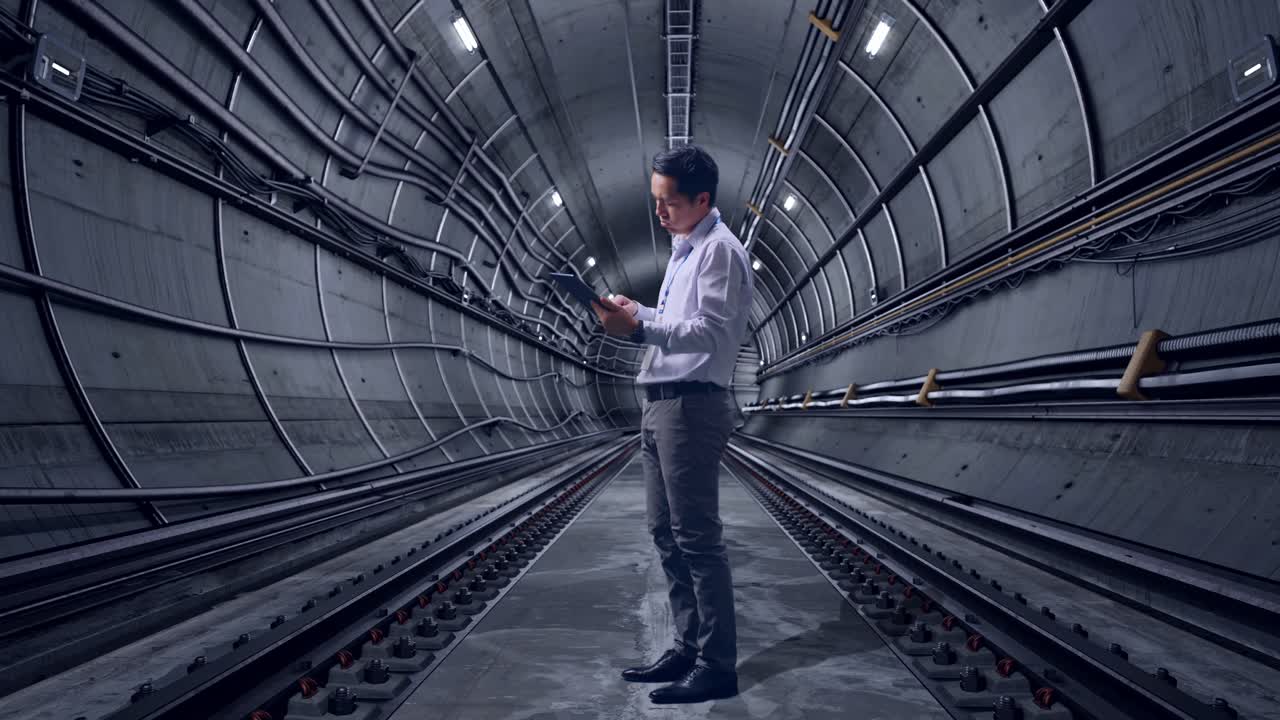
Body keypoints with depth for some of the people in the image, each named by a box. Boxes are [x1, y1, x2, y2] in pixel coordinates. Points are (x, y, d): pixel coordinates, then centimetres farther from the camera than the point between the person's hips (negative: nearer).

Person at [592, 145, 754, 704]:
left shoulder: (720, 249, -9)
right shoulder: (685, 249, 21)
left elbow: (712, 330, -20)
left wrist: (640, 329, -29)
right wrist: (635, 312, 12)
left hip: (692, 406, -10)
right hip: (661, 404, 10)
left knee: (697, 538, -6)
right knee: (666, 534, 13)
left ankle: (718, 666, 3)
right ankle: (689, 647, 23)